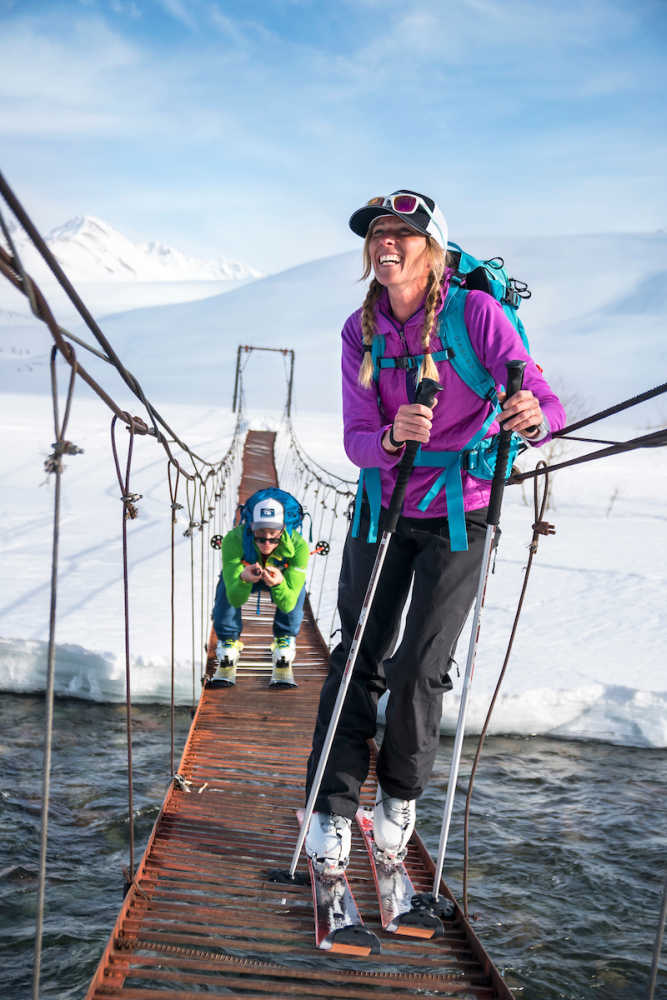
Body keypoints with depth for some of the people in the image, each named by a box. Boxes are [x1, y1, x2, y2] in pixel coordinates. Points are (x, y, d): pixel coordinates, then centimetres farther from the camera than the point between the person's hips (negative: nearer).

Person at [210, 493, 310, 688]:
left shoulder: (297, 545, -37)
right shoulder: (234, 539, -37)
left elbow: (287, 604, -37)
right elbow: (236, 600, -38)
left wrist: (279, 584, -59)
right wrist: (244, 578, -59)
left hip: (281, 578, 0)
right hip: (244, 577, 0)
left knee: (297, 586, -34)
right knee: (226, 581, -33)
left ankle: (283, 661, -15)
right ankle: (227, 659, -14)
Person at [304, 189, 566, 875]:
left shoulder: (476, 313, -15)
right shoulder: (361, 331, -4)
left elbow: (546, 403, -16)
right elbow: (356, 439, -8)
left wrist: (534, 417, -41)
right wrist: (392, 438, -31)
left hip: (458, 515, -3)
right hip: (384, 506, 3)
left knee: (419, 667, -2)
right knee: (357, 655, 2)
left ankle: (400, 795, 23)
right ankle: (332, 807, 15)